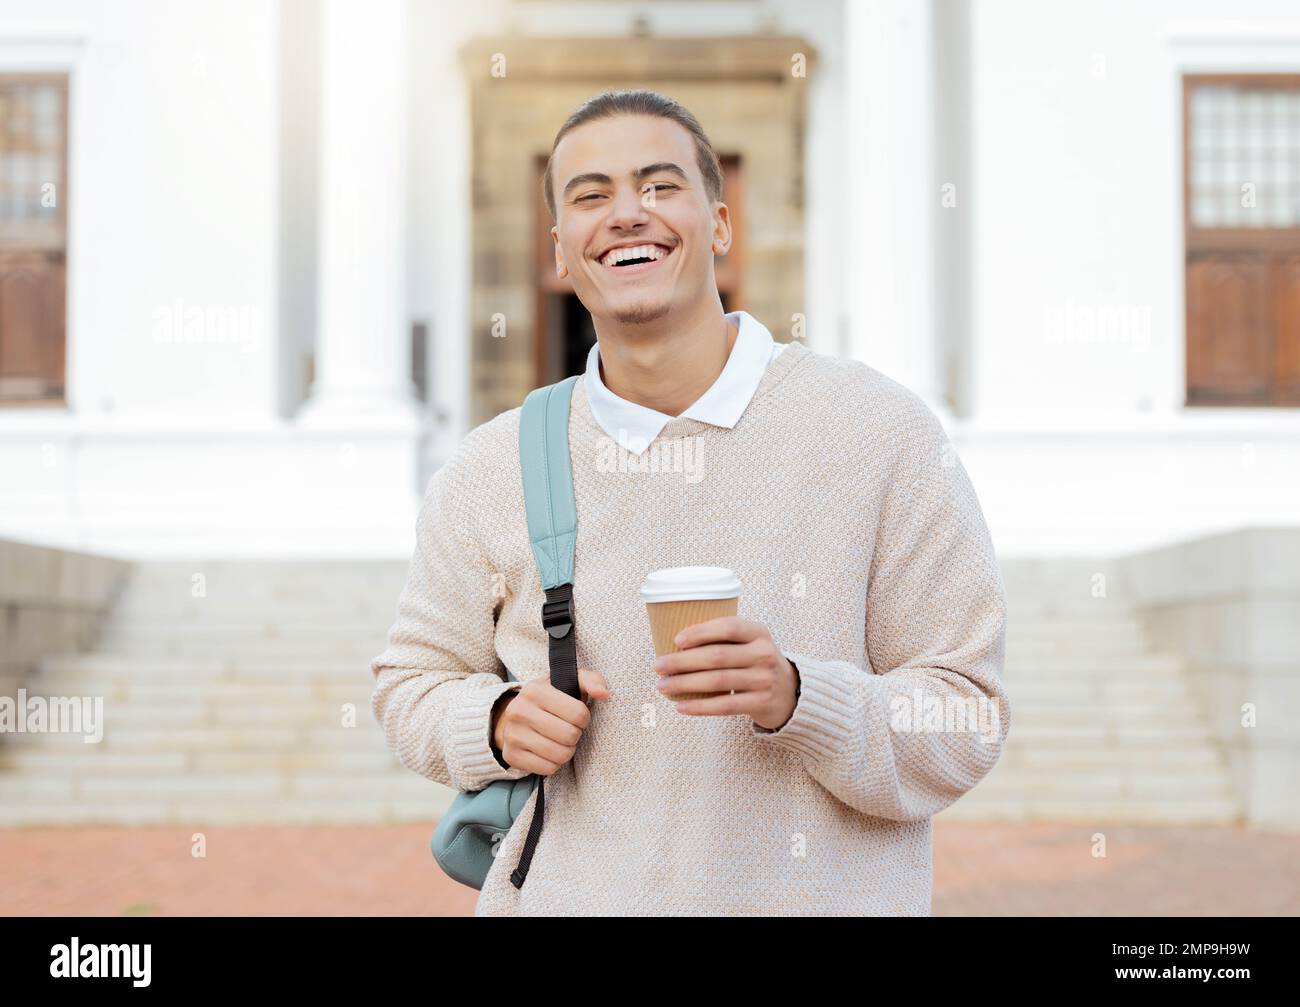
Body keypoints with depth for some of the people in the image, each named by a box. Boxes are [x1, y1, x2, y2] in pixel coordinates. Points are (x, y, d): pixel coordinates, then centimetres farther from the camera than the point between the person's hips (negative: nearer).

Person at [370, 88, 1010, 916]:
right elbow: (414, 681, 11)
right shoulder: (487, 474, 0)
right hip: (559, 895, 2)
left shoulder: (882, 433, -8)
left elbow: (968, 727, -9)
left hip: (818, 895, -1)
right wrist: (499, 725, -9)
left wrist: (797, 699, -25)